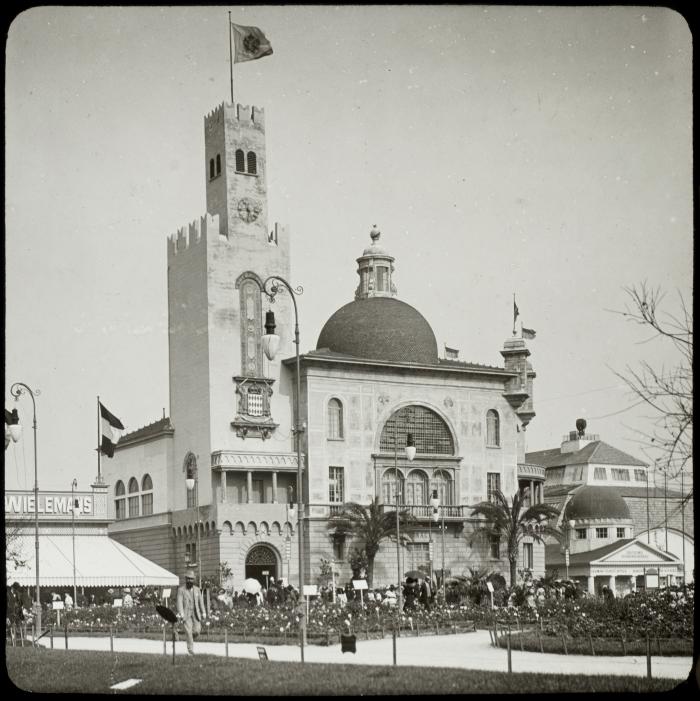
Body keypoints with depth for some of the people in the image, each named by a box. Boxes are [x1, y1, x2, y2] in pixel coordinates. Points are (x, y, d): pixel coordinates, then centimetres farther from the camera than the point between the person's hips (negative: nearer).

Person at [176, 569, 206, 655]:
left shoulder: (197, 589, 14)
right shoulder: (181, 590, 2)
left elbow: (201, 601, 14)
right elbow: (179, 602, -8)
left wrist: (203, 613, 7)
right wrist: (181, 614, -20)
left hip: (196, 613, 3)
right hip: (186, 614, -3)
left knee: (197, 630, -8)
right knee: (189, 631, -11)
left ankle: (191, 639, 25)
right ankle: (190, 650, -7)